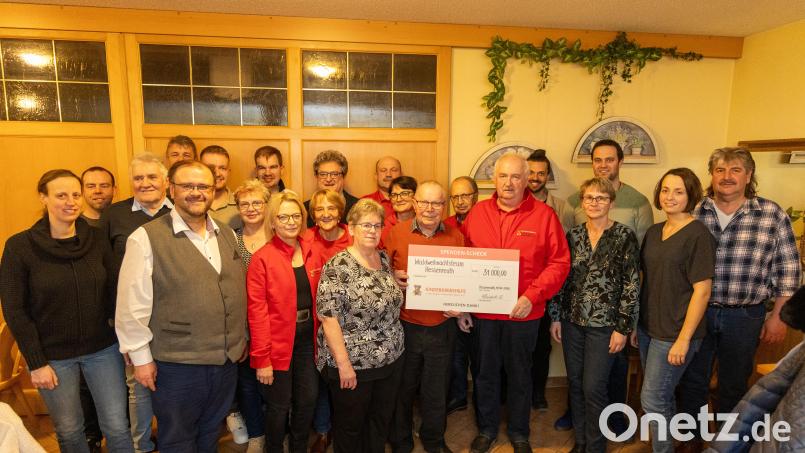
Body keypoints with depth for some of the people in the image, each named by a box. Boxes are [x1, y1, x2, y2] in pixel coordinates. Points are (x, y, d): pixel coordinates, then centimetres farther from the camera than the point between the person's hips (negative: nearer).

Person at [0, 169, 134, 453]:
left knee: (118, 428, 8)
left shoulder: (96, 240, -3)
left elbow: (113, 294, 3)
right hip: (54, 356, -1)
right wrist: (36, 362, -9)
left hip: (103, 349, 2)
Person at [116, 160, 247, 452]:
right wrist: (141, 358, -9)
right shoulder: (146, 238, -13)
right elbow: (132, 306, -11)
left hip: (227, 360, 5)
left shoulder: (227, 235, 5)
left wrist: (242, 338, 12)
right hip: (177, 365, -4)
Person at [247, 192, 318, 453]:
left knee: (308, 400, 14)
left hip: (308, 340, 5)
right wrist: (262, 358, -14)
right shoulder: (262, 258, -11)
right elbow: (257, 311, -13)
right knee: (279, 406, 10)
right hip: (278, 343, -4)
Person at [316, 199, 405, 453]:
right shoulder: (338, 267, -18)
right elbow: (328, 318, -19)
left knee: (382, 420, 21)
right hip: (353, 364, -6)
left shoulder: (384, 259, 3)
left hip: (391, 359, 6)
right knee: (350, 425, 15)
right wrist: (343, 364, -19)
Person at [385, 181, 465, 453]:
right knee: (403, 388, 15)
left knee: (436, 390, 17)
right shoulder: (396, 232, -5)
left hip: (442, 326, 2)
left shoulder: (456, 236, 0)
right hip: (404, 326, -1)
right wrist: (393, 278, -19)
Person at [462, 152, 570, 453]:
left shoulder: (543, 215, -7)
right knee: (486, 372, 17)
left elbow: (559, 262, -8)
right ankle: (486, 429, 39)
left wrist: (531, 296, -17)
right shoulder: (477, 213, 1)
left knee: (519, 374, 16)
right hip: (483, 310, 2)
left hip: (523, 313, -2)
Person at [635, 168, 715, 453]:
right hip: (648, 328, 6)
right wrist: (636, 325, 11)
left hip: (674, 334, -6)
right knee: (662, 396, 19)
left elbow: (702, 291, -15)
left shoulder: (698, 235, -13)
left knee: (652, 399, 0)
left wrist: (684, 339, -16)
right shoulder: (653, 232, 6)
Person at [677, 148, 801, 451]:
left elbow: (788, 269, -1)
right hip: (695, 311, 1)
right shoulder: (692, 214, -3)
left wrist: (778, 316, -1)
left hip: (745, 317, 0)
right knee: (692, 381, 13)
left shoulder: (772, 215, -5)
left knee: (733, 386, 17)